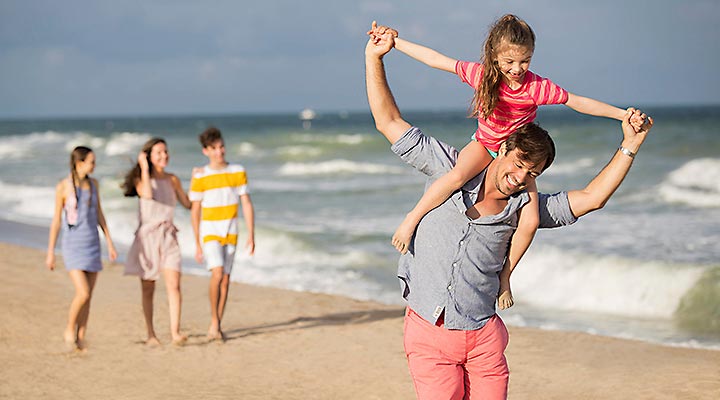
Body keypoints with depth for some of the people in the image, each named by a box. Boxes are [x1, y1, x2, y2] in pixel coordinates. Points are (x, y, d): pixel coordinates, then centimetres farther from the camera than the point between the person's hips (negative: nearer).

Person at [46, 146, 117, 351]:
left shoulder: (93, 183, 6)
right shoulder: (63, 186, -10)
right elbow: (56, 220, -6)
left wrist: (110, 243, 8)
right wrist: (50, 252, -4)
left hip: (92, 244, 5)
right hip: (72, 245, -5)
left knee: (88, 296, 3)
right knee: (83, 294, -16)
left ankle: (81, 339, 14)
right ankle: (69, 330, 9)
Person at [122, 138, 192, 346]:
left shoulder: (172, 180, 10)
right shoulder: (141, 179, -2)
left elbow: (188, 203, 16)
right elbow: (147, 194, -24)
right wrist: (145, 168, -17)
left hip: (168, 236, 2)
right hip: (147, 235, -2)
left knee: (174, 284, -14)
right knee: (148, 289, 5)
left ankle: (175, 332, -19)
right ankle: (151, 334, 16)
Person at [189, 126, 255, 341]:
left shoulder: (238, 172, 1)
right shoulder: (200, 177, -5)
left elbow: (247, 204, 3)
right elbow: (195, 210, -1)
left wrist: (251, 235, -3)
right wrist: (197, 243, -2)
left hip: (230, 233, 3)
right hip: (209, 232, -3)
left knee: (225, 279, 4)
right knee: (217, 273, -20)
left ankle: (216, 326, 14)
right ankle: (214, 323, -9)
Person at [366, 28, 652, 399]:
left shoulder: (523, 207, 6)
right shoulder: (450, 168, 2)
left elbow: (590, 198, 5)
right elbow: (389, 123, 4)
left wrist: (629, 146, -1)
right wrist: (374, 58, 1)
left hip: (483, 337, 2)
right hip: (428, 333, -2)